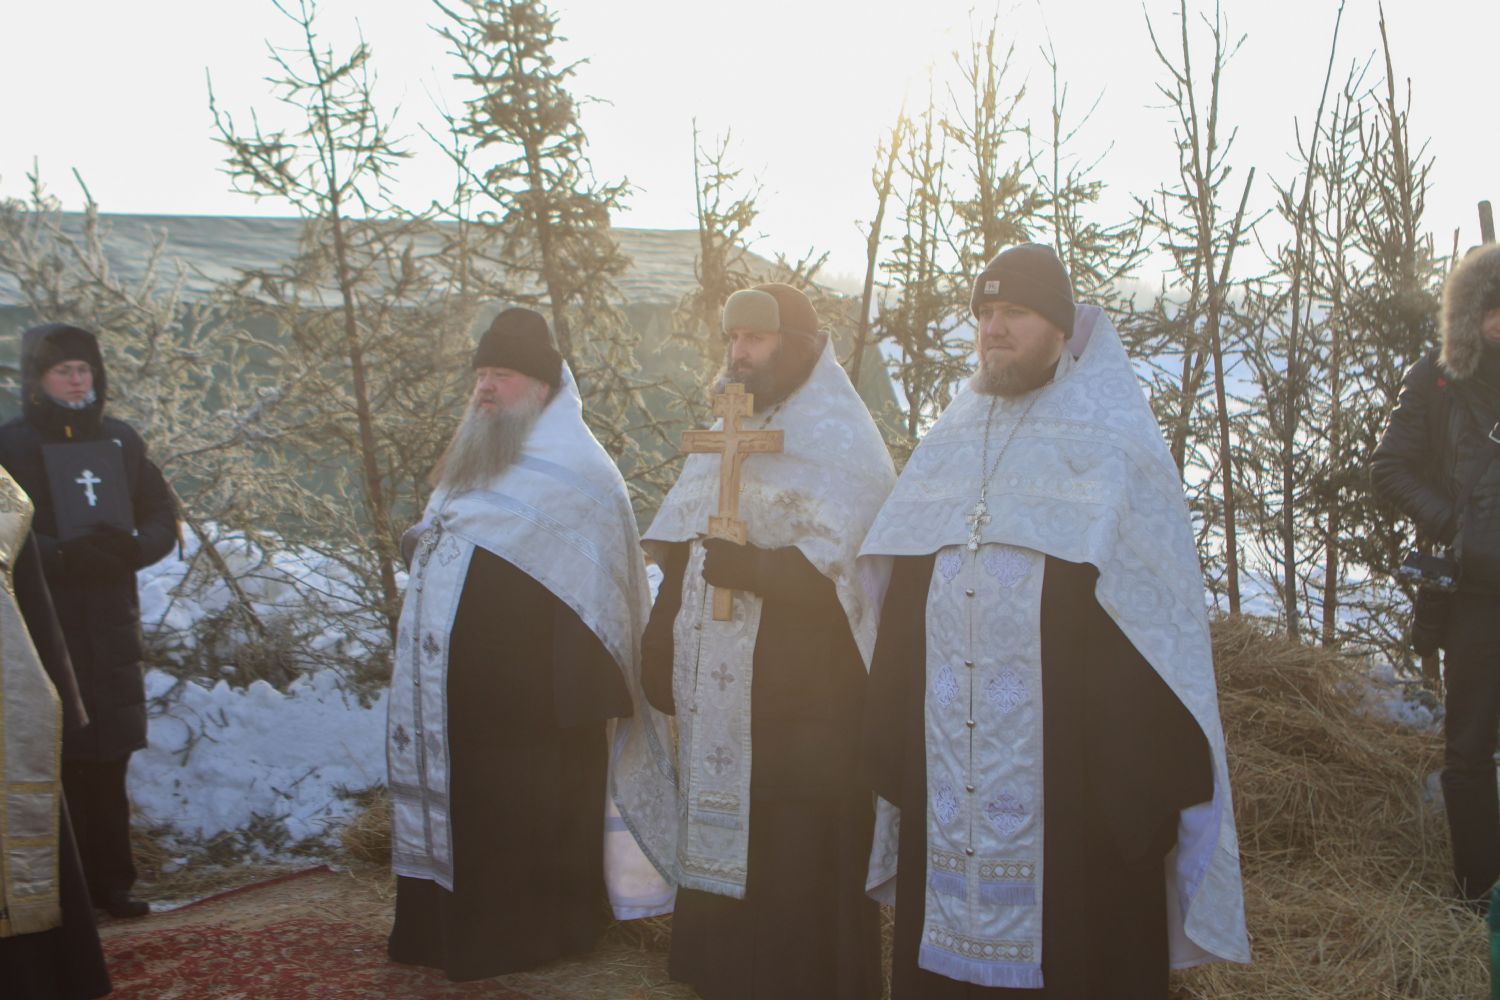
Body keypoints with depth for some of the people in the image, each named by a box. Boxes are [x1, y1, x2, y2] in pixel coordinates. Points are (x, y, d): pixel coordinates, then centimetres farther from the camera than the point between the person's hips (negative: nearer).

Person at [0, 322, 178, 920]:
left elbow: (164, 517, 12)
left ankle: (108, 882, 16)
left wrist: (133, 548, -8)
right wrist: (64, 556, -21)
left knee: (108, 761, 7)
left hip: (110, 629, 4)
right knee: (57, 761, -6)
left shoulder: (120, 440, 13)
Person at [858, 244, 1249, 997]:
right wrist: (891, 748, 9)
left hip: (1066, 761, -4)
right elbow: (904, 603, 13)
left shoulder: (1114, 439, -3)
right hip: (946, 762, 5)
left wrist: (1142, 780, -13)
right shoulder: (953, 441, 12)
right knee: (944, 938, 11)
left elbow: (1157, 612, -8)